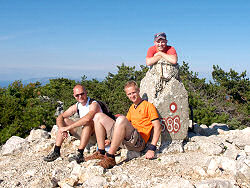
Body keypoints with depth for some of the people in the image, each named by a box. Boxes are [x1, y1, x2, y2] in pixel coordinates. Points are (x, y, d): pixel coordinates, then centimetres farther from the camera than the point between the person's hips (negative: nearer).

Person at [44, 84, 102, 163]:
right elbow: (60, 117, 0)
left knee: (88, 122, -36)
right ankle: (56, 151, -6)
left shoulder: (94, 104, -20)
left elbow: (87, 118, -41)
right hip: (84, 133, 7)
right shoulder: (76, 106, 1)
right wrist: (62, 129, -22)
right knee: (64, 120, -2)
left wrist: (68, 128, -36)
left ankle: (80, 154, -37)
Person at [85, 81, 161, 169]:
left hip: (140, 141, -7)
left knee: (121, 119, -37)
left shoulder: (148, 105, 4)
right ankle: (101, 153, -7)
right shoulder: (132, 108, 26)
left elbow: (157, 127, -6)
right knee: (99, 116, 2)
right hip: (127, 139, 8)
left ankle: (110, 157, -31)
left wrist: (151, 149, -16)